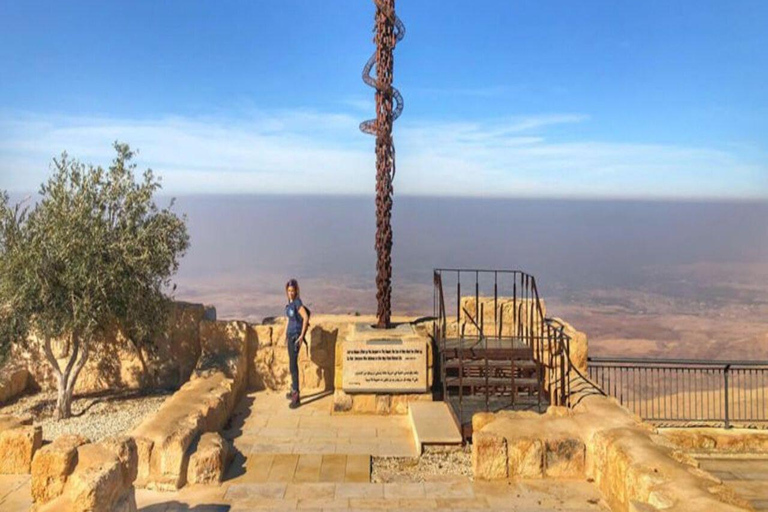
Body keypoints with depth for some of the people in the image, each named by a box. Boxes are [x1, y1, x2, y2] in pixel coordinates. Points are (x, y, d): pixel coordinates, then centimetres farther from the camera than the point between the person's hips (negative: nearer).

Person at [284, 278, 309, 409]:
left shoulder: (297, 302, -16)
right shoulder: (290, 302, 9)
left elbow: (306, 317, -26)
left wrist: (301, 335, -24)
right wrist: (286, 334, 23)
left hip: (296, 336, -9)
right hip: (290, 335, 9)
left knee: (293, 365, -12)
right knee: (292, 363, 17)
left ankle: (296, 397, -11)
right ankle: (294, 391, 30)